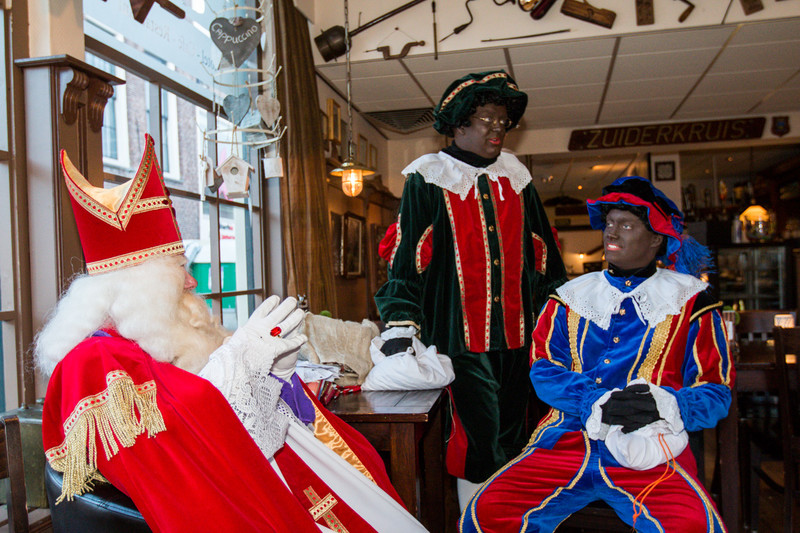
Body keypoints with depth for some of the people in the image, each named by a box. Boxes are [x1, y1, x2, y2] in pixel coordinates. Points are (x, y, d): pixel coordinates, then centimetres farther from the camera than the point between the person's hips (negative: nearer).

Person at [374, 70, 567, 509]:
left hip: (516, 333, 5)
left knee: (511, 437, 15)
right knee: (478, 439, -6)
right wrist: (400, 324, -16)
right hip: (461, 335, -5)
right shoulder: (428, 180, -1)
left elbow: (544, 254, 20)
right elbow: (405, 256, -7)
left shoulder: (515, 177, 14)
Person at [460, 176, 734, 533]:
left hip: (649, 450, -2)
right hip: (568, 436, 2)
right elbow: (543, 369, 6)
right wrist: (595, 403, -13)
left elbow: (716, 391, 5)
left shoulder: (689, 299, 10)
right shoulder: (571, 296, 16)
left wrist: (666, 405, -17)